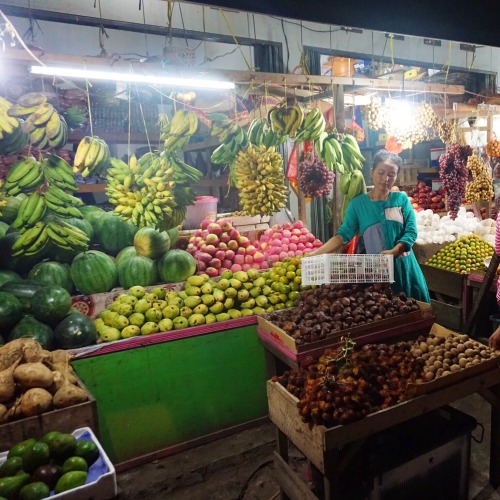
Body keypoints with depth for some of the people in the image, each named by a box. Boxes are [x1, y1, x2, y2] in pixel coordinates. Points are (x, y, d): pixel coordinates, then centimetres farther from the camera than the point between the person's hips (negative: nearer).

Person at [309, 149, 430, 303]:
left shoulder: (401, 199, 1)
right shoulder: (358, 204, -1)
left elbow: (411, 231, -5)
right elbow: (343, 234, -5)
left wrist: (394, 251, -24)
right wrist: (316, 253, -18)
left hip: (403, 267, 1)